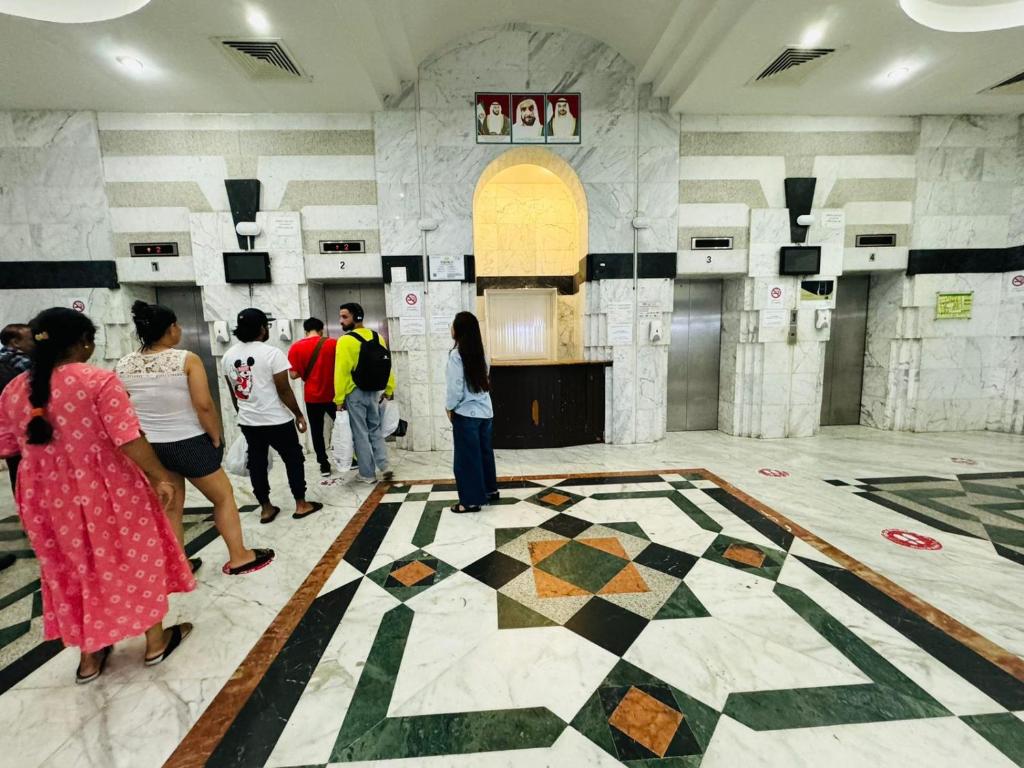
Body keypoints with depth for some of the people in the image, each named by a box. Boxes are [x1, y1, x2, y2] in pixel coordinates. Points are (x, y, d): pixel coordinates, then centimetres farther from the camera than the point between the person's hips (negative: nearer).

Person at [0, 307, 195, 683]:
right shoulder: (99, 381, -18)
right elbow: (128, 439, -22)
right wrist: (160, 477, -12)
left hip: (49, 498, 5)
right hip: (107, 492, -5)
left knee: (74, 570, 20)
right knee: (135, 561, 13)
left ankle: (89, 656, 36)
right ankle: (156, 641, 30)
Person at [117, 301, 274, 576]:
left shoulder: (123, 365, 1)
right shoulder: (186, 360, -16)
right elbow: (204, 405, -20)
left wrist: (146, 437, 18)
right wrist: (216, 438, -8)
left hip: (147, 447, 6)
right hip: (188, 444, -5)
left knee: (170, 508, 17)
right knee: (223, 496, 11)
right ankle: (239, 557, 18)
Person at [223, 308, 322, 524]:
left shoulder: (228, 356, 4)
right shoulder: (272, 353, -15)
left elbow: (234, 392, 12)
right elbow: (284, 390, -15)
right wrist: (299, 415, -6)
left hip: (247, 421, 6)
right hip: (277, 420, -6)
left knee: (256, 463, 13)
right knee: (293, 459, 8)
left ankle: (266, 509, 23)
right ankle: (301, 504, 15)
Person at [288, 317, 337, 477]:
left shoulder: (296, 347, -4)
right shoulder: (333, 343, -6)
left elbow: (294, 374, -6)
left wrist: (306, 372, 12)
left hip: (312, 397, 0)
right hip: (334, 395, 0)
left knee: (317, 431, 11)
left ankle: (324, 465, 15)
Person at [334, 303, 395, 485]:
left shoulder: (346, 340, -14)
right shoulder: (377, 337, 4)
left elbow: (341, 372, -18)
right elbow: (387, 365, 6)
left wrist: (339, 399, -13)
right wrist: (389, 390, 12)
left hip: (355, 394, -5)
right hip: (374, 392, 6)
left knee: (360, 434, 6)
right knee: (375, 429, 19)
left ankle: (367, 474, 15)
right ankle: (384, 465, 10)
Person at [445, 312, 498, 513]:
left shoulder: (457, 354, -16)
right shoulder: (479, 352, 5)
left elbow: (455, 386, -17)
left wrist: (449, 407, -2)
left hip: (466, 413, -7)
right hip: (485, 410, 7)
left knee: (467, 457, 4)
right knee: (484, 451, 19)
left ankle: (471, 500, 14)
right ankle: (490, 490, 33)